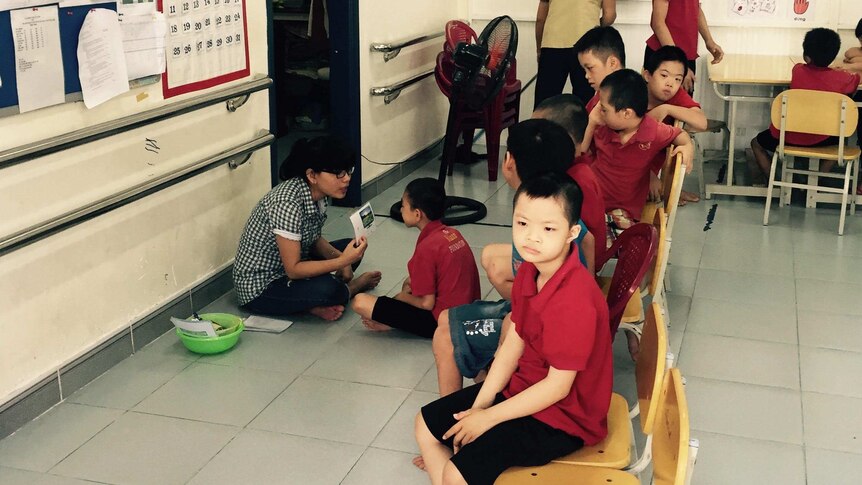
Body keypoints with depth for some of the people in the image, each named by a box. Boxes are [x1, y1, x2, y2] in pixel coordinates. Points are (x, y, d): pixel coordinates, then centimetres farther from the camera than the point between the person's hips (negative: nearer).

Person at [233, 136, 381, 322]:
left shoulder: (317, 192, -5)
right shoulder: (288, 204, -31)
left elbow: (314, 239, 8)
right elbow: (293, 270, -27)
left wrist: (340, 257, -10)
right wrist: (342, 261, -30)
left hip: (289, 266, 9)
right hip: (259, 287, -9)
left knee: (351, 247, 10)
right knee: (328, 289, -31)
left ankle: (317, 302, -4)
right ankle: (354, 285, 2)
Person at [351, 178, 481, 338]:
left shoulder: (426, 247, -20)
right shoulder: (452, 233, 6)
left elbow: (426, 303, -17)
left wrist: (401, 296, 1)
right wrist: (409, 288, 9)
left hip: (441, 321, -9)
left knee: (361, 302, -15)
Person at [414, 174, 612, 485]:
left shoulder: (575, 301, -31)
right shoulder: (528, 273, -3)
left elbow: (558, 386, -25)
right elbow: (514, 342, 2)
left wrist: (489, 417, -18)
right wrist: (479, 405, -5)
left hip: (563, 415, -9)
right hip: (524, 386, 9)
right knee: (426, 424, 10)